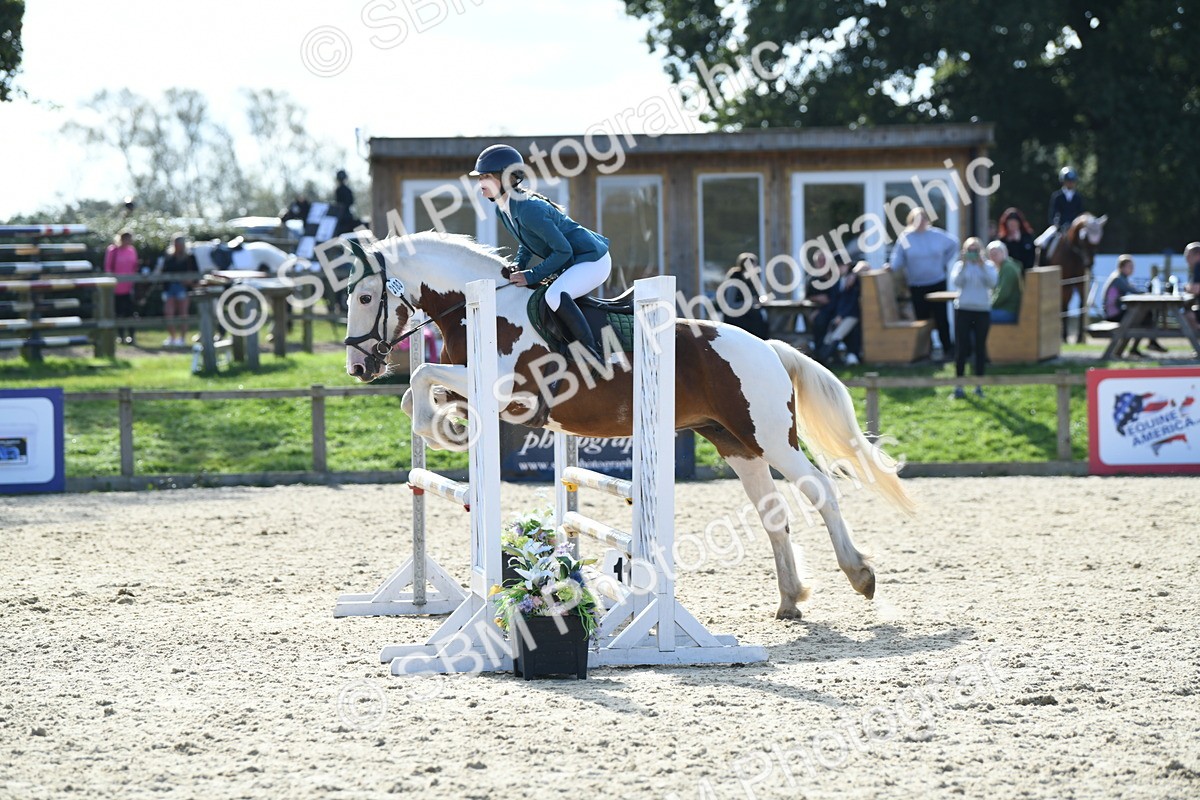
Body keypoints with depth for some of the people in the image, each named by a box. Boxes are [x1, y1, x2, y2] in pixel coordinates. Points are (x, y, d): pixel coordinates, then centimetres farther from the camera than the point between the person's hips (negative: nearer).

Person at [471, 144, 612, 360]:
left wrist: (532, 276, -21)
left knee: (554, 296, -33)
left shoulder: (528, 210, -27)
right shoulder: (503, 210, 3)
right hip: (571, 262, 11)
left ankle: (593, 355, -28)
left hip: (593, 260, -11)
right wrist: (519, 267, 2)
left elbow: (563, 250, -25)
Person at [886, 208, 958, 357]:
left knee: (941, 316, -3)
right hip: (916, 285, 0)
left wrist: (945, 262, 11)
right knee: (921, 317, 2)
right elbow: (898, 260, -5)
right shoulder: (905, 238, -2)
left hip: (937, 283, 0)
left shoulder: (937, 235, 1)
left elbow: (954, 244, 17)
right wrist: (891, 266, -25)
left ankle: (947, 346, 4)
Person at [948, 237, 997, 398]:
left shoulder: (988, 266, 6)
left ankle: (978, 385, 11)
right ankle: (958, 384, 1)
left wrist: (982, 265, -17)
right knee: (962, 347, -3)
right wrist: (964, 265, -17)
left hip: (983, 310, 1)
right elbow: (956, 282, -10)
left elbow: (992, 283, -10)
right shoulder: (960, 265, 4)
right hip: (963, 309, -1)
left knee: (980, 347, 4)